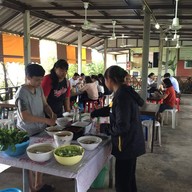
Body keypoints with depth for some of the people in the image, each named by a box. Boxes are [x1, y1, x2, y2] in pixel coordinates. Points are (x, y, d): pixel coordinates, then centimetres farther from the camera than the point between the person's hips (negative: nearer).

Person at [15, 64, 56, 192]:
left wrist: (52, 114, -9)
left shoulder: (39, 88, 0)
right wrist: (46, 120, -27)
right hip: (28, 134, -7)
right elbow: (25, 117, -28)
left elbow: (45, 104, 11)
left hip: (40, 130, 7)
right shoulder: (22, 93, -22)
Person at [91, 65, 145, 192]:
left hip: (126, 145, -9)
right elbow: (111, 109, 23)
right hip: (132, 143, 9)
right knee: (129, 178, 25)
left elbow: (122, 126, -27)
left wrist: (108, 128, -8)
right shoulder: (125, 92, 6)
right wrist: (93, 114, 27)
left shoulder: (122, 96, -24)